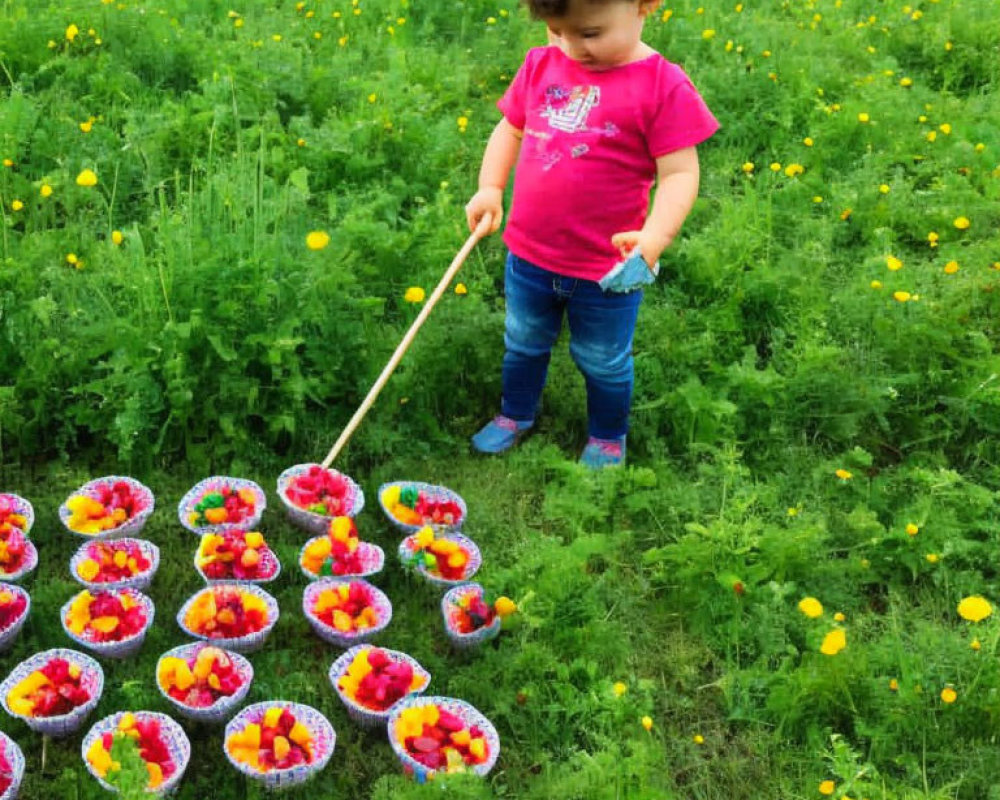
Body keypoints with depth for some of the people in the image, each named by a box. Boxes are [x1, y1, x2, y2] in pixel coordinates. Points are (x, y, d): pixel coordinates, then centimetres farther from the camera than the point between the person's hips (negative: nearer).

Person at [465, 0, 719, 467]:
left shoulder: (662, 86, -19)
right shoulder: (540, 65, -3)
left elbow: (680, 173, -19)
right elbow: (509, 129, 10)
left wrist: (654, 237, -34)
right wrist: (490, 188, -4)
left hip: (607, 268, -4)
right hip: (529, 255, 5)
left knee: (603, 362, 18)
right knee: (523, 344, 26)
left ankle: (607, 438, 44)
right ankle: (515, 414, 52)